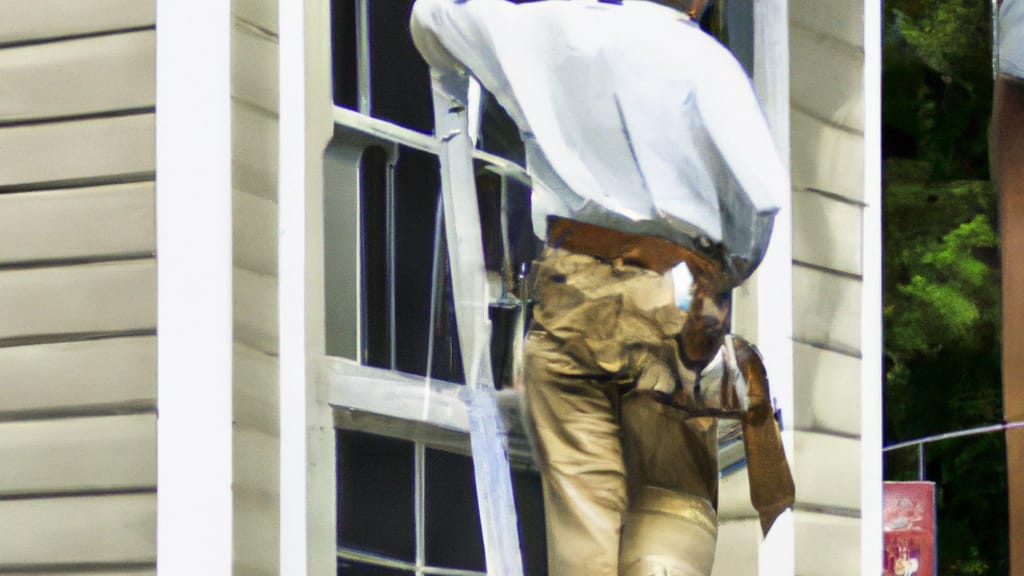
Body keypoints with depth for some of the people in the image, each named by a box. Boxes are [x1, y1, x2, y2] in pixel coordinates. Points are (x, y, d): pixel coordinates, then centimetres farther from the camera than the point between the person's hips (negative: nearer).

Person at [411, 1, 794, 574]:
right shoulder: (701, 59, 0)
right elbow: (762, 191, -8)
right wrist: (732, 270, 12)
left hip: (569, 287, 3)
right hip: (668, 298, -3)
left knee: (581, 494, 3)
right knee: (675, 500, 4)